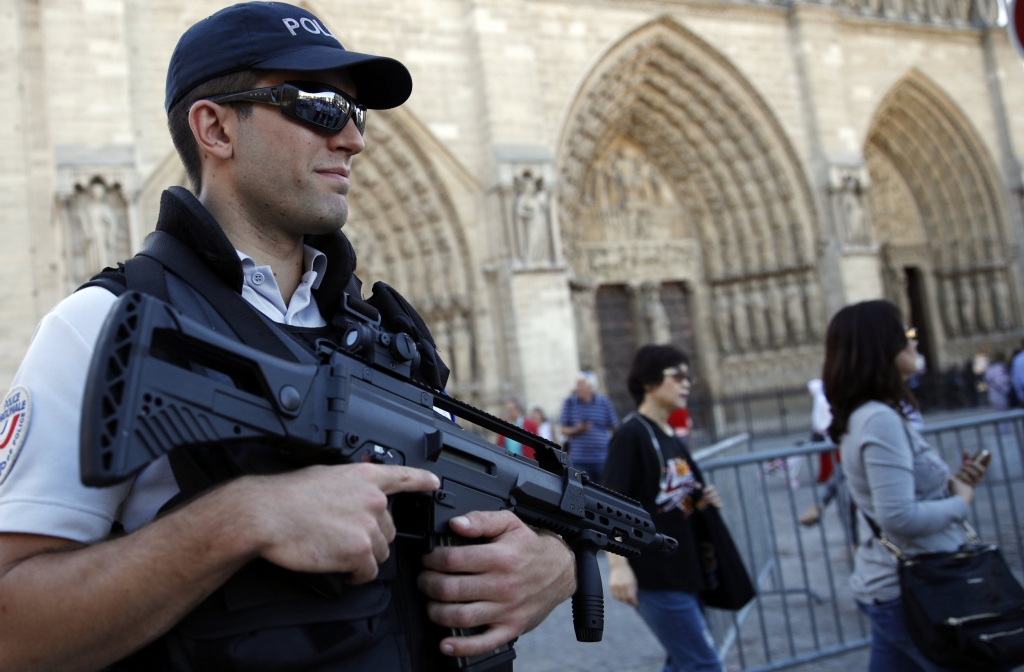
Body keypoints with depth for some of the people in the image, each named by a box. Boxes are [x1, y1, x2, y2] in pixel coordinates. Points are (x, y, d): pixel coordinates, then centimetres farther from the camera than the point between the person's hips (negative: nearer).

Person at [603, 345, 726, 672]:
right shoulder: (631, 435, -13)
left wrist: (702, 502, 0)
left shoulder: (675, 440, 12)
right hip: (654, 574, -9)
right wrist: (618, 565, -29)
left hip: (684, 569, 9)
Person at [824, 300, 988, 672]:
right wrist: (961, 501, -12)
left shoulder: (870, 416, 9)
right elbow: (900, 517, -27)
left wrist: (952, 483, 3)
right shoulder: (880, 420, -21)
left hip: (892, 585, 9)